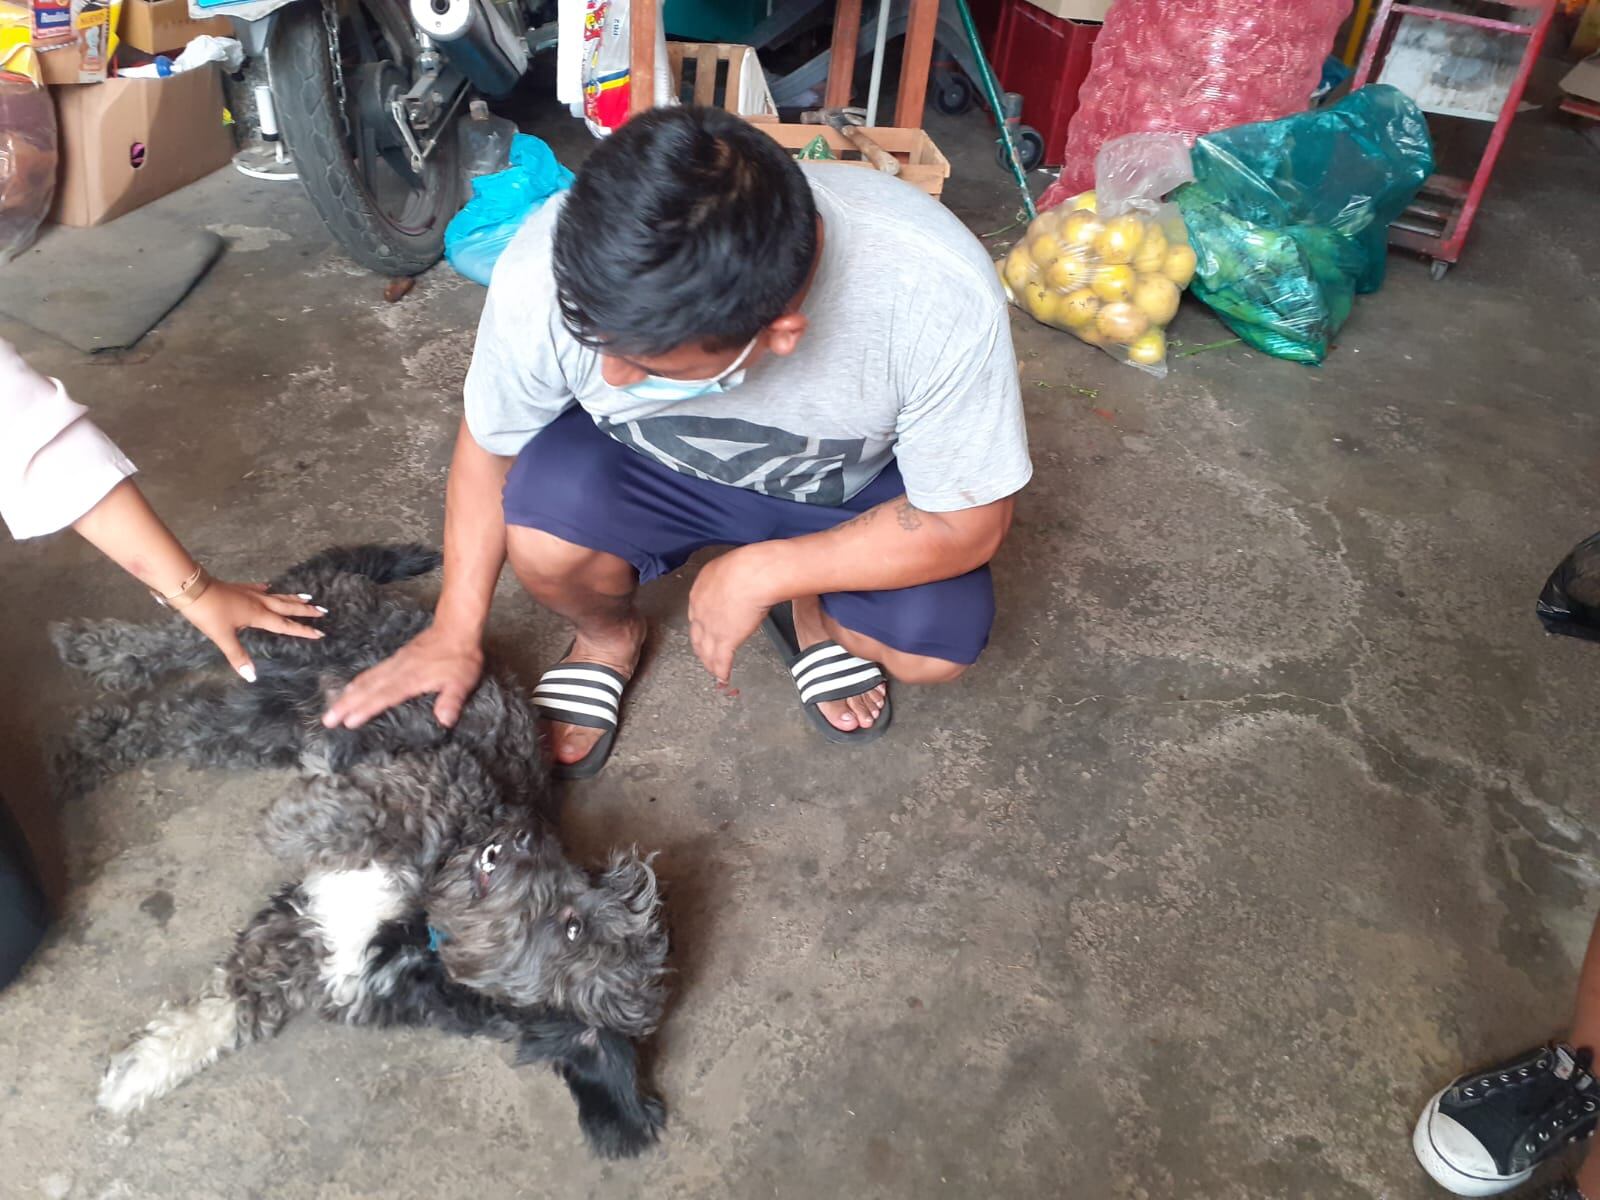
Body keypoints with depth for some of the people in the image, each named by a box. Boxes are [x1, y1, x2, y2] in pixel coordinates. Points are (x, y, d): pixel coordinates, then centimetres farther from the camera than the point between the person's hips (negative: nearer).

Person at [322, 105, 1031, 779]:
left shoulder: (939, 293, -37)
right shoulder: (546, 273, -31)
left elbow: (969, 521, -22)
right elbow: (490, 445, -9)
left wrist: (760, 573, -26)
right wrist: (455, 631, -7)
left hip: (857, 488, 0)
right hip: (653, 468, 1)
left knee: (937, 647, -24)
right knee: (540, 536, -29)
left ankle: (813, 613, 12)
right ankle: (607, 636, 8)